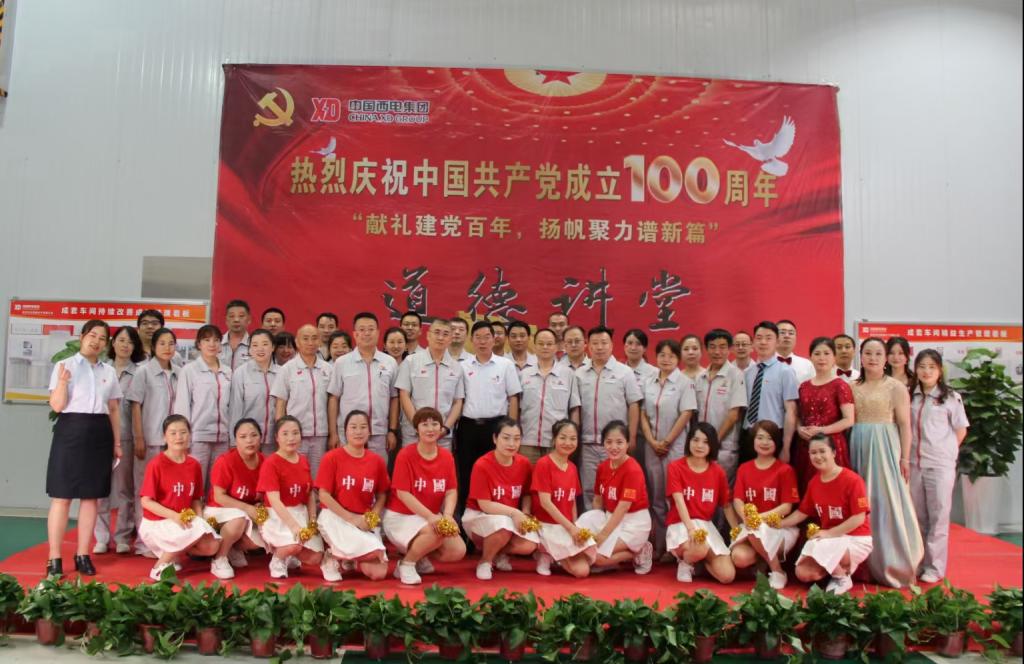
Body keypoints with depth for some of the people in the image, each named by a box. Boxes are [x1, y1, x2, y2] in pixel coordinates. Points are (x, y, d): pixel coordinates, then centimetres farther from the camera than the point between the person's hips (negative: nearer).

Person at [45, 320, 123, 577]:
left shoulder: (109, 371, 12)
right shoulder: (64, 365, 0)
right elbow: (57, 406, -7)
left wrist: (117, 442, 11)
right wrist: (62, 381, -23)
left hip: (99, 434, 4)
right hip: (70, 431, -4)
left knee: (91, 497, 7)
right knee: (62, 496, -2)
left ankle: (82, 555, 14)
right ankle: (54, 558, 5)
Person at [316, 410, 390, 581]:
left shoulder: (377, 461, 2)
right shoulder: (332, 458, -8)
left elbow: (382, 495, 12)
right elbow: (324, 495, -10)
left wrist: (372, 517, -7)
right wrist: (352, 518, -16)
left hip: (365, 521, 4)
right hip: (336, 517, -4)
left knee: (379, 573, -12)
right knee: (373, 552, -26)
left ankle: (349, 558, 18)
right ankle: (333, 556, 2)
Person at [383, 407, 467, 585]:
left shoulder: (447, 457, 0)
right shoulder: (406, 455, -16)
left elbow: (451, 491, -2)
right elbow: (402, 493, -19)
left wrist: (447, 515, -23)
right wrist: (430, 516, -27)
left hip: (433, 518, 6)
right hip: (401, 516, -6)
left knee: (458, 551, -10)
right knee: (436, 532, -33)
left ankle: (420, 556, 16)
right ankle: (406, 564, -7)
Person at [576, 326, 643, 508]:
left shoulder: (624, 372, 0)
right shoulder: (580, 374, 7)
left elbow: (633, 406, -1)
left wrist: (632, 438, -5)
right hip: (588, 443, 3)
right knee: (589, 490, 9)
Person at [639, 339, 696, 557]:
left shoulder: (684, 382, -3)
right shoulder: (648, 382, 8)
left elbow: (686, 415, -9)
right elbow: (643, 415, 7)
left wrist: (666, 442, -10)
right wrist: (652, 442, -4)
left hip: (675, 447, -4)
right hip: (652, 447, 4)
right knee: (656, 498, 7)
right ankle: (658, 547, 15)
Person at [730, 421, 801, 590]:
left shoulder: (785, 470, -2)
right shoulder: (744, 469, 9)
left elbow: (787, 506, -9)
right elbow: (737, 500, 0)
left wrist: (761, 517, -23)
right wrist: (747, 517, -23)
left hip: (780, 527, -3)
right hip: (750, 525, 3)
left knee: (756, 532, -38)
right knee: (740, 558, -27)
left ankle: (777, 571, -12)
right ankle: (770, 555, 6)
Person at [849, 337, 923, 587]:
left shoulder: (895, 387, -1)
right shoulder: (852, 387, 11)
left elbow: (904, 424, -4)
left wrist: (904, 457, -9)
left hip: (885, 447, -4)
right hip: (858, 447, 4)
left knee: (887, 502, -3)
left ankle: (893, 566, 8)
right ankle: (866, 563, 17)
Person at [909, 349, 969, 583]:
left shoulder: (951, 397, -2)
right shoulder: (911, 397, 7)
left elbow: (961, 430, 3)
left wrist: (945, 452, 0)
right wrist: (906, 455, 4)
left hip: (940, 465, -3)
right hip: (914, 464, 4)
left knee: (938, 517, 0)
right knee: (918, 517, 11)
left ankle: (935, 567, 8)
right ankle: (919, 562, 21)